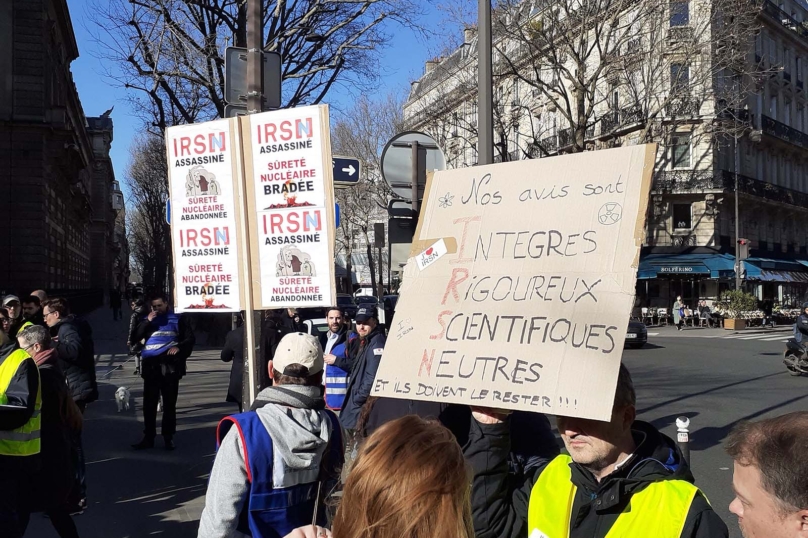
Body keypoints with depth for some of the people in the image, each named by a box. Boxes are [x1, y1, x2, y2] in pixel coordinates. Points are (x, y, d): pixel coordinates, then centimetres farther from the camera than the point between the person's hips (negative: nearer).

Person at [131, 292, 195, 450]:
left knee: (169, 404, 5)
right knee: (149, 404, 2)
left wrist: (179, 347, -14)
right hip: (151, 366, 2)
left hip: (170, 366, -2)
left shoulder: (178, 319, 7)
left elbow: (190, 338, 4)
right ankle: (148, 438, 10)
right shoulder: (147, 319, 14)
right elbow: (135, 338, 3)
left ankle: (168, 437, 12)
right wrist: (147, 322, -7)